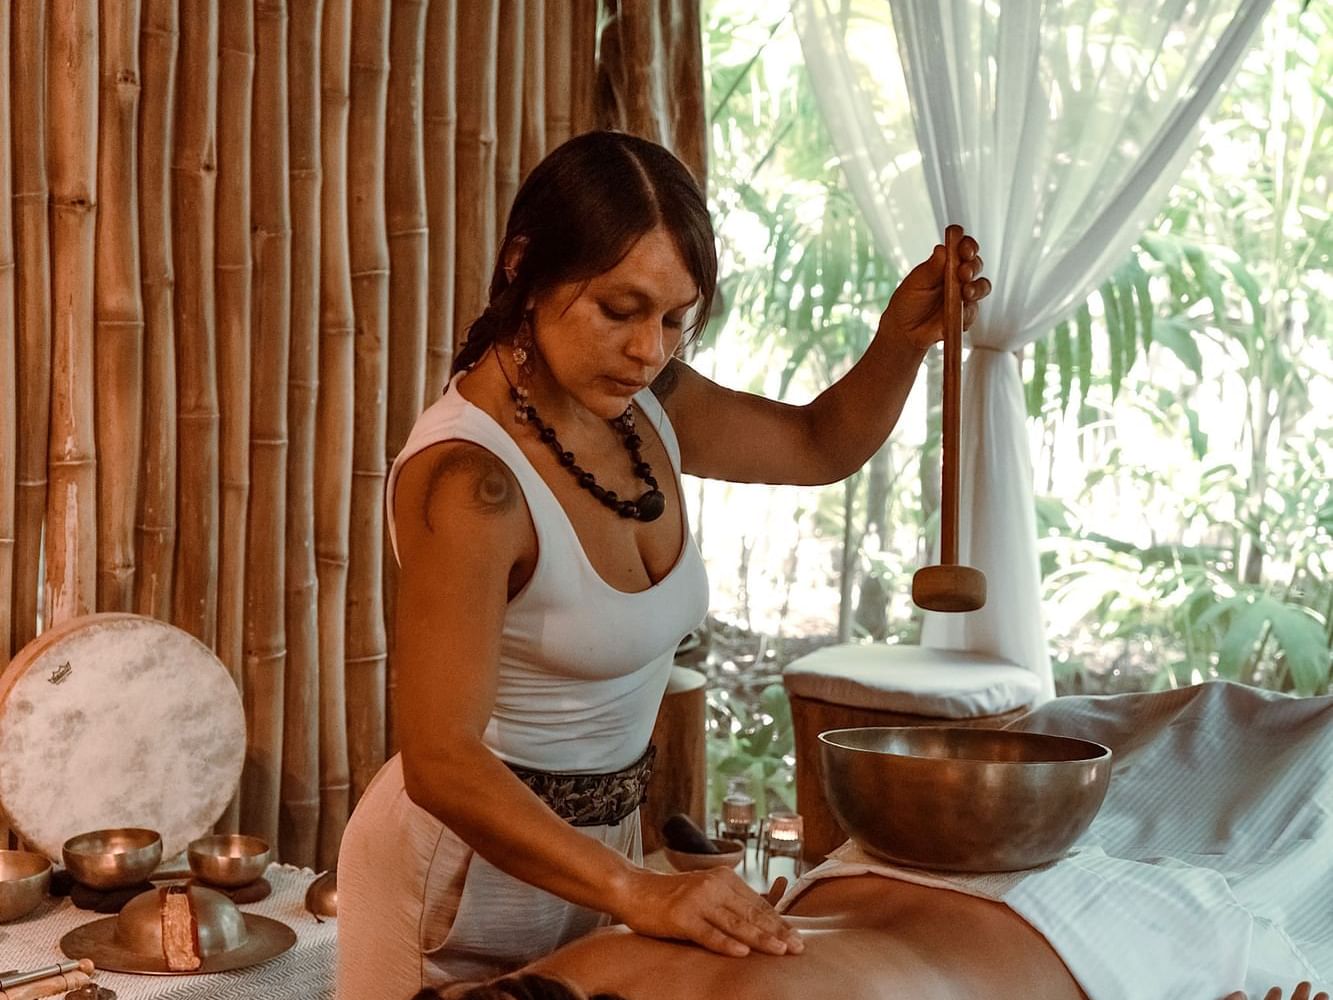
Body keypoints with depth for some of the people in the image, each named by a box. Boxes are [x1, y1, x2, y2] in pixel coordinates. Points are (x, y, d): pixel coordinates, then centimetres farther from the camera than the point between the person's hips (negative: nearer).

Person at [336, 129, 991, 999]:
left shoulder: (643, 403, -6)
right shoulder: (467, 479, -29)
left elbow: (819, 446, 11)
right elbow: (442, 765, -34)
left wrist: (903, 339, -7)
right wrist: (638, 892, -42)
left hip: (592, 844, 8)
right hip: (471, 854, -7)